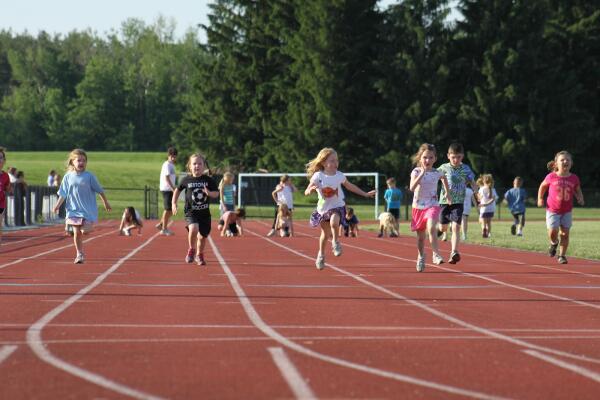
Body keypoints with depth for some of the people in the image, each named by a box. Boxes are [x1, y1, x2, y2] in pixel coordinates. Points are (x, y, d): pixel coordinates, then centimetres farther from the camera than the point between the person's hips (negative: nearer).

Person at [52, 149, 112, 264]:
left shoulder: (89, 176, -4)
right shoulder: (68, 177, 1)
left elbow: (100, 190, 5)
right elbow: (63, 194, 6)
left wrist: (106, 203, 11)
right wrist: (58, 205, -3)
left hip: (88, 210, -1)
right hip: (73, 210, 1)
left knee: (85, 231, -13)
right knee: (76, 232, 0)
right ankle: (79, 254, 12)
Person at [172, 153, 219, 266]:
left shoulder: (208, 180, -2)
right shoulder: (187, 180, -2)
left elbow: (216, 194, 0)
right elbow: (178, 190, 14)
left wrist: (209, 193, -22)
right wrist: (174, 203, 8)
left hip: (204, 213, 2)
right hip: (191, 213, -2)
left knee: (203, 236, 10)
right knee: (193, 229, -28)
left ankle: (199, 255, 38)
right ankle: (191, 249, -2)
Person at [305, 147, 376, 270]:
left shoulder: (339, 176, -7)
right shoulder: (318, 176, -14)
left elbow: (350, 186, 11)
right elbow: (306, 192, -13)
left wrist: (365, 194, 16)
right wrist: (311, 189, -38)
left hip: (337, 206, 0)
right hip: (323, 208, 0)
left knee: (334, 222, -33)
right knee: (325, 234, 14)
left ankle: (335, 242, -6)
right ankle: (321, 255, 39)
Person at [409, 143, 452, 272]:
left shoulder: (437, 172, 0)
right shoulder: (416, 172, -8)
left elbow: (443, 178, 26)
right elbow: (412, 188, -24)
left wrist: (448, 193, 24)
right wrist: (421, 174, -32)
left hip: (432, 206, 0)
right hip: (418, 207, 0)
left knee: (431, 228, -27)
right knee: (420, 236, 11)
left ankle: (436, 254, -21)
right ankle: (421, 257, 33)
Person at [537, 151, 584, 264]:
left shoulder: (574, 178, -4)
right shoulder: (551, 177, -9)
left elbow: (578, 191, 9)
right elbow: (542, 186, 9)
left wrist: (580, 198, -11)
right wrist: (540, 198, 1)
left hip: (567, 211, 2)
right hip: (552, 210, -2)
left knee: (565, 233, 1)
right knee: (553, 231, -12)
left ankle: (562, 255, 15)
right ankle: (554, 243, 24)